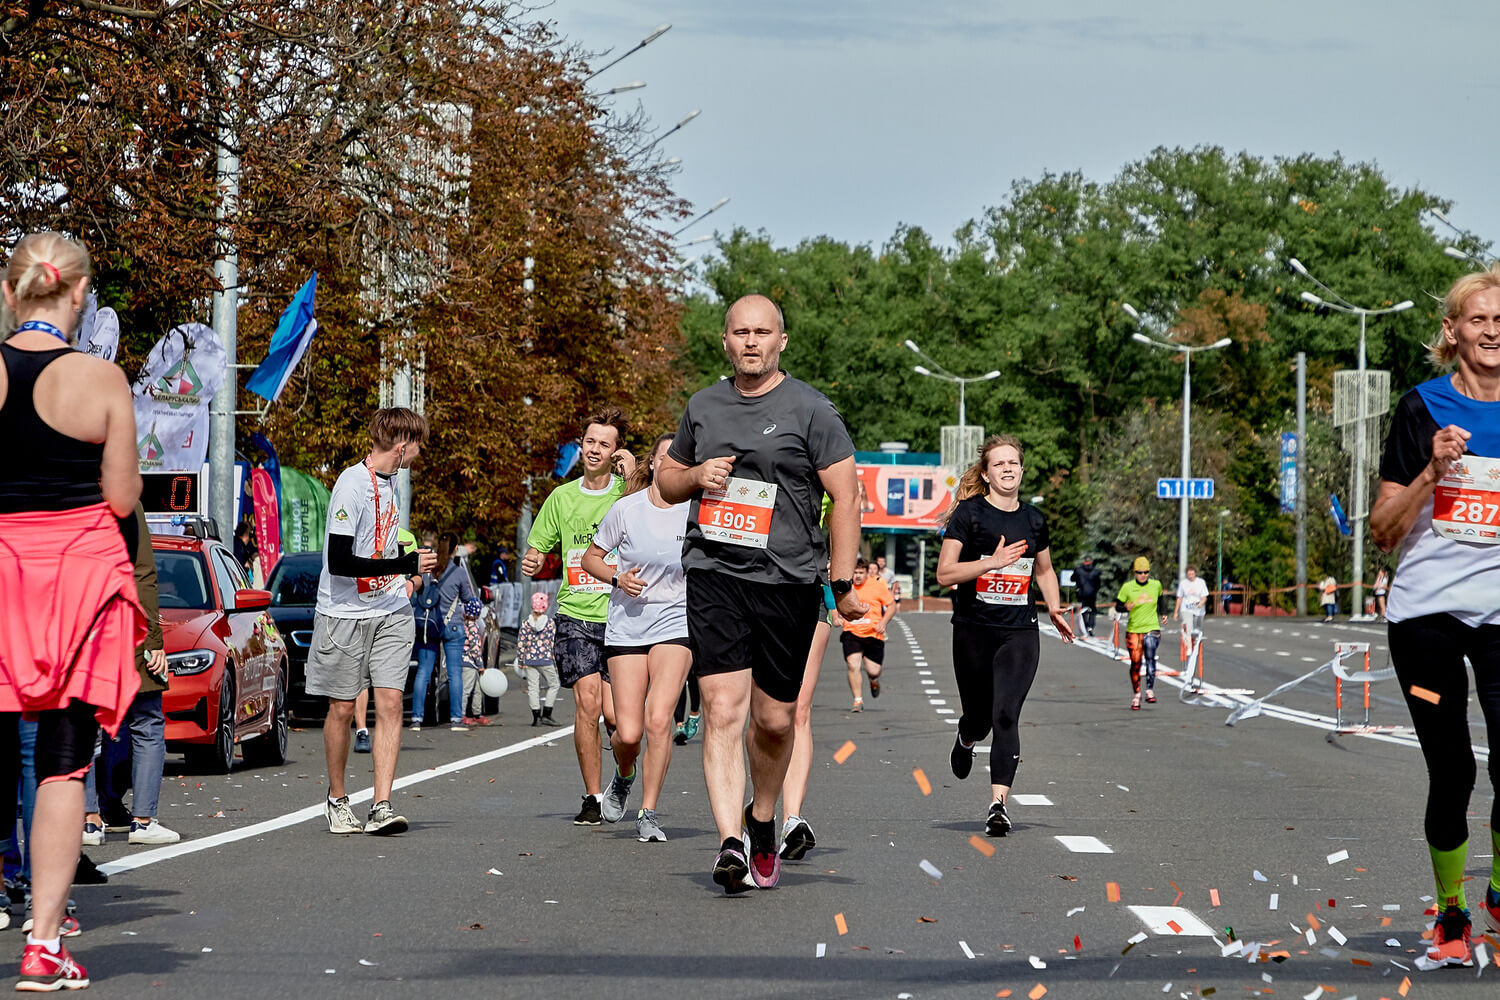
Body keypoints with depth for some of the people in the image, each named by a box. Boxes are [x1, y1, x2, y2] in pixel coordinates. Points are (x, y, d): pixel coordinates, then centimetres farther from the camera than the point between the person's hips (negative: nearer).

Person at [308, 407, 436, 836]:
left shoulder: (388, 480, 10)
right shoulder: (352, 485, -17)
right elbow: (340, 563, -23)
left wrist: (411, 564, 19)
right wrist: (405, 565, -21)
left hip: (390, 612, 6)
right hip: (345, 612, -6)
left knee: (390, 703, -6)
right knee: (342, 707, 4)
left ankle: (381, 806, -10)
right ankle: (336, 799, 21)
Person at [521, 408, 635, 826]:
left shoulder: (627, 492, 3)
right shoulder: (562, 497, 11)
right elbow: (537, 552, 17)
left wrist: (632, 478, -18)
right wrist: (531, 563, -7)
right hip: (575, 615, 1)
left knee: (614, 714, -5)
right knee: (587, 702, -13)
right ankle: (593, 797, -2)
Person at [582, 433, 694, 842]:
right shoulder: (627, 509, -3)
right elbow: (590, 558, 8)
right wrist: (617, 579, -10)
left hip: (675, 624, 0)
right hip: (627, 626, 0)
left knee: (658, 720, -17)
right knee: (628, 732, -5)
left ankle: (649, 812, -2)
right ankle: (623, 777, 32)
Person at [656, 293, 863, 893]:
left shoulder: (810, 410, 0)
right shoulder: (703, 408, 12)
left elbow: (844, 496, -2)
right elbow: (666, 478, 25)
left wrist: (843, 583, -8)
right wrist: (697, 475, 1)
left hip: (787, 580, -1)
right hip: (713, 577, 2)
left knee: (774, 719, 7)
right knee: (723, 709, -13)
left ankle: (762, 819, 33)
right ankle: (731, 843, -21)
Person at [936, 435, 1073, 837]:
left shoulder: (1034, 520, 9)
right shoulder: (969, 513, -4)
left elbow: (1044, 569, 26)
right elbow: (944, 574, -10)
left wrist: (1055, 608, 10)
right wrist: (993, 562, -22)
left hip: (1019, 633, 2)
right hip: (973, 630, -1)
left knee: (1006, 715, -13)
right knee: (979, 716, 10)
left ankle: (998, 804, -16)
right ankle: (965, 741, 48)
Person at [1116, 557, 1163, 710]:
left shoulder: (1156, 585, 4)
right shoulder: (1127, 587, -3)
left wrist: (1162, 614, 20)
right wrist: (1126, 608, -20)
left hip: (1152, 628, 0)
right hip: (1133, 630, 0)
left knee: (1150, 656, -22)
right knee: (1135, 662, 1)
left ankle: (1150, 690, -21)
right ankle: (1136, 695, 17)